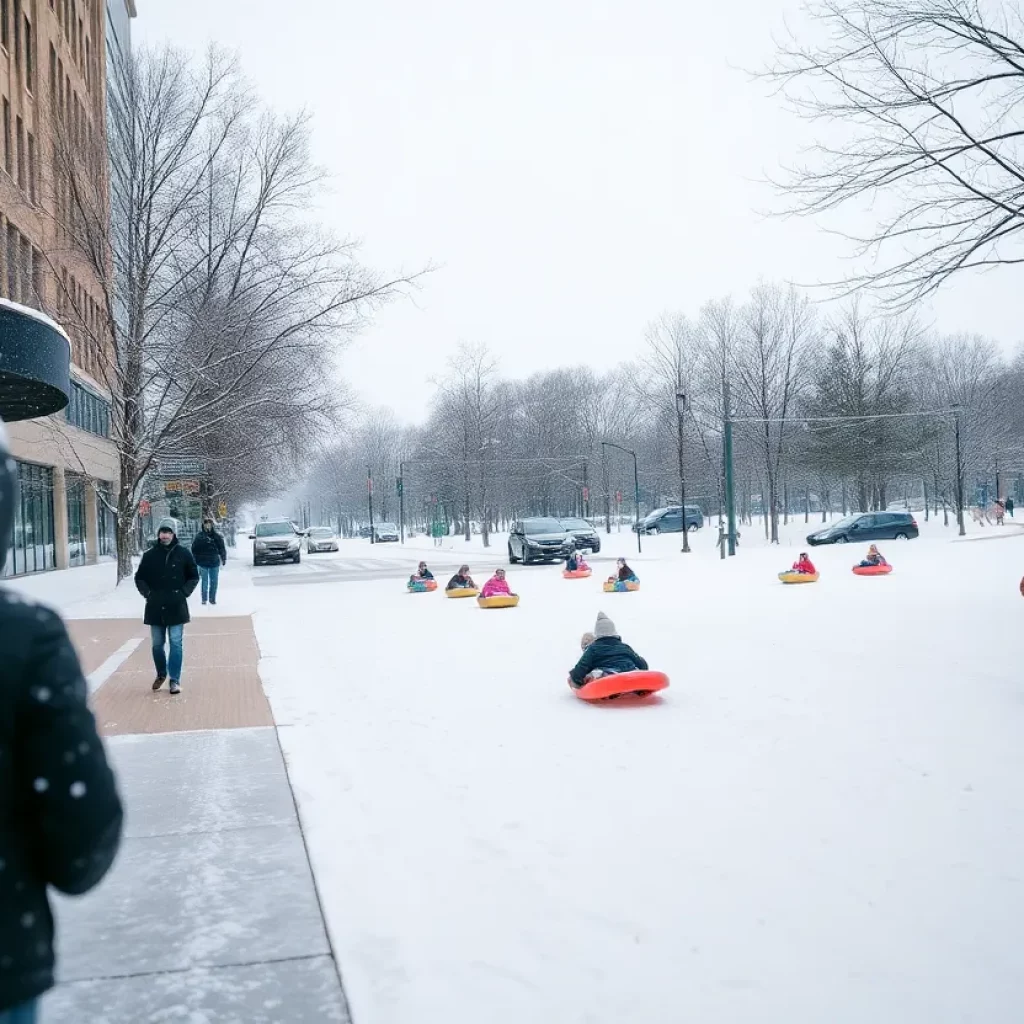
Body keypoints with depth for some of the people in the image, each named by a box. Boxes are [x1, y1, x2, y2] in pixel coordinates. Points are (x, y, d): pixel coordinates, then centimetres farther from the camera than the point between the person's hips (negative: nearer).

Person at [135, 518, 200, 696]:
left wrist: (184, 593, -5)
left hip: (176, 607, -2)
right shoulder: (150, 555, 1)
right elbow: (139, 577, 11)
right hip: (155, 607, 2)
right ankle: (161, 674, 32)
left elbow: (194, 576, 6)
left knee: (176, 643, -3)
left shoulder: (183, 553, -2)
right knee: (157, 644, 11)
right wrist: (147, 593, -1)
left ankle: (175, 680, 2)